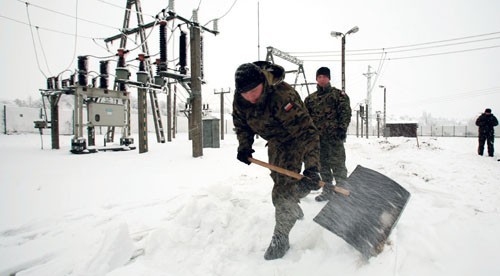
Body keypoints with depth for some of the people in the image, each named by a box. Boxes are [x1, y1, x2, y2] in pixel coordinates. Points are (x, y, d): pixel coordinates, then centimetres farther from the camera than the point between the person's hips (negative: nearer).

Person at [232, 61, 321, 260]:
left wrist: (311, 168, -48)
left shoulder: (283, 96, -39)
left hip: (295, 139, -7)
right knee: (278, 178, 23)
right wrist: (244, 146, -11)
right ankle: (294, 210, 52)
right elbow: (241, 122, 2)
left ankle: (280, 239, 2)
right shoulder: (240, 99, -19)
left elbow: (307, 132, -41)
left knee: (283, 188, -15)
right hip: (275, 142, 7)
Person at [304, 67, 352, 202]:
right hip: (317, 136, 5)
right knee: (323, 165, 11)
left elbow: (345, 112, -5)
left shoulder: (339, 94, 3)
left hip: (334, 136, -4)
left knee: (337, 164, -3)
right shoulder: (310, 98, 15)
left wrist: (342, 128, -15)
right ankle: (327, 191, 22)